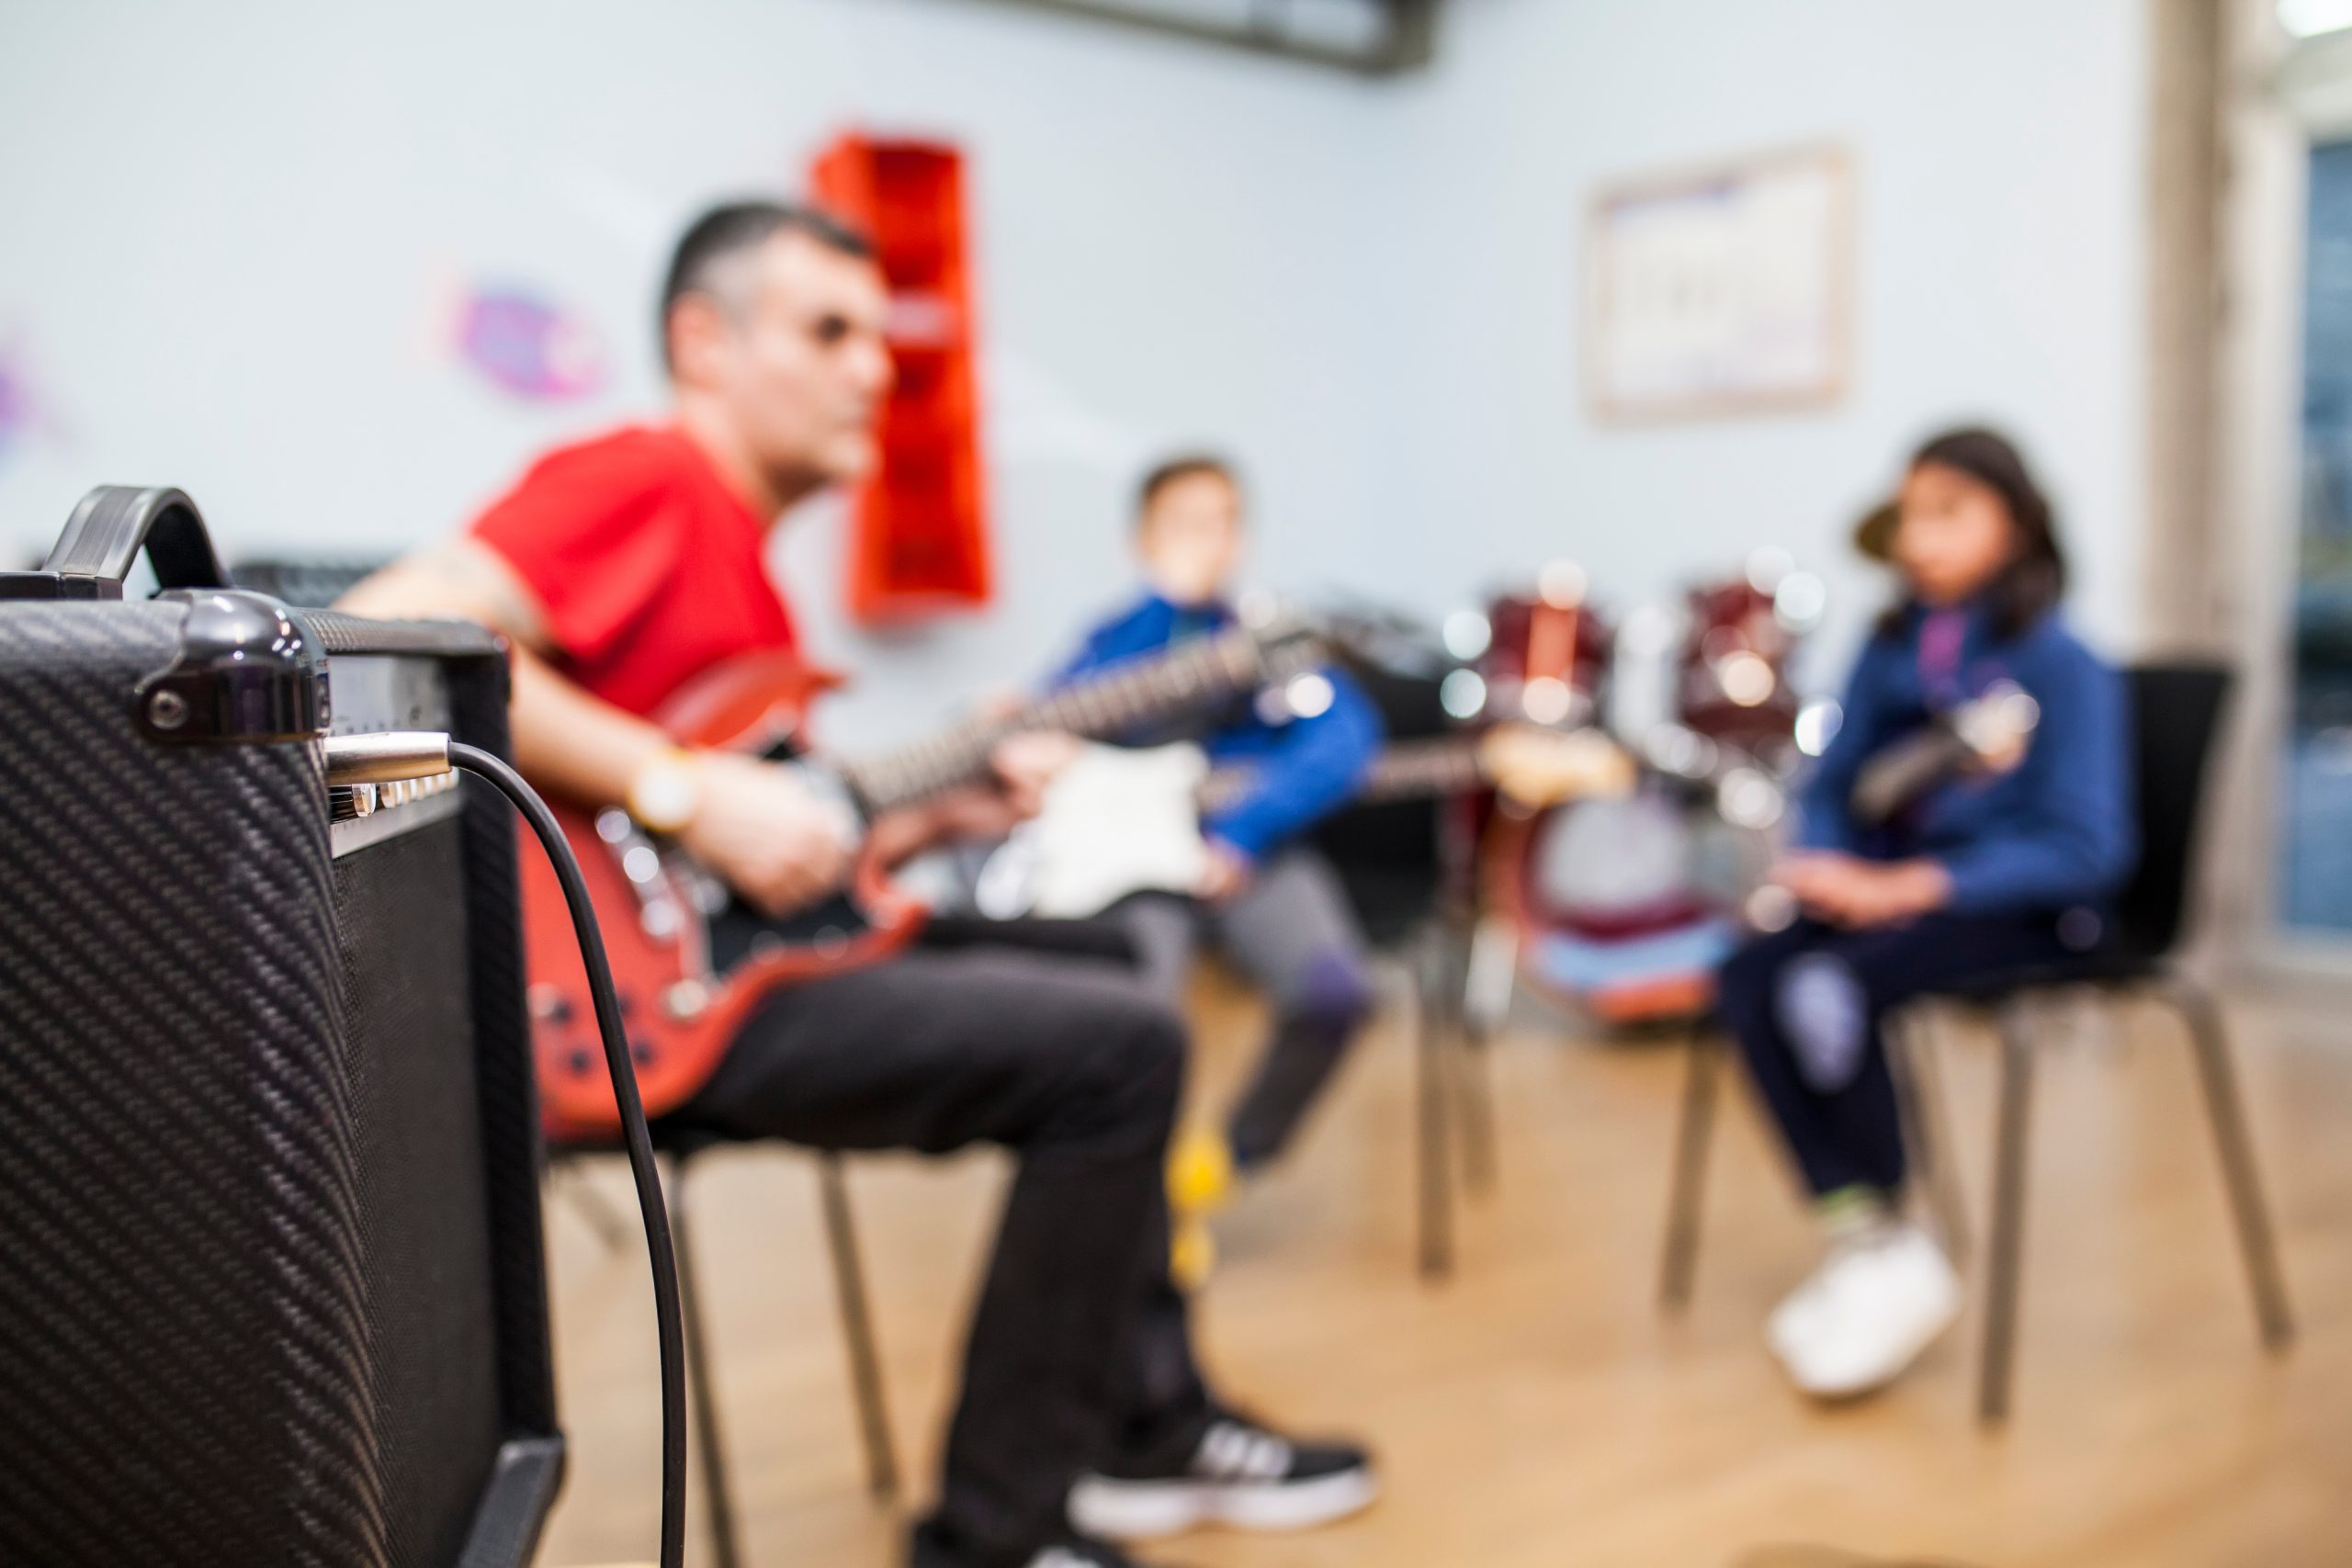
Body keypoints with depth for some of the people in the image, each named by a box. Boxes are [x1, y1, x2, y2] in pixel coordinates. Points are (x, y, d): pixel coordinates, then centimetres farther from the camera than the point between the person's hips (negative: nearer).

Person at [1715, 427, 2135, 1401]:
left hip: (2023, 910, -6)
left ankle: (1893, 1259, -12)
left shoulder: (2059, 666, -9)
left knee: (1831, 986, -30)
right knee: (1748, 980, -21)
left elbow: (2082, 848, -15)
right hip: (1883, 892, 6)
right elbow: (1832, 788, 14)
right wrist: (1830, 869, -9)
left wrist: (1909, 887, -22)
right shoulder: (1891, 651, 8)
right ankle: (1858, 1234, -15)